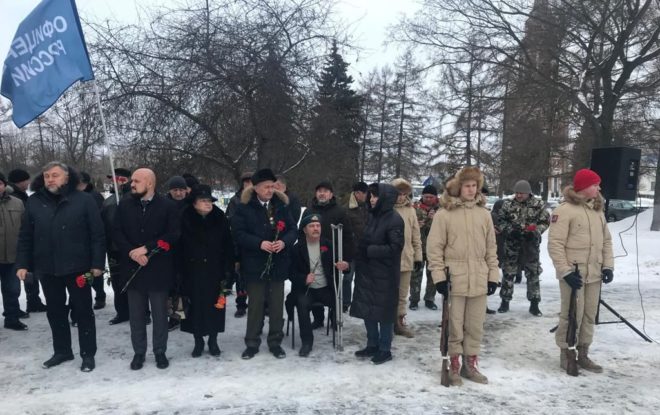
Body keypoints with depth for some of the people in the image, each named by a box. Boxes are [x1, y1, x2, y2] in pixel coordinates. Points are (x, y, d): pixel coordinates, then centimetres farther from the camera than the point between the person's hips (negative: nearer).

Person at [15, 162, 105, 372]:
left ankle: (88, 354, 18)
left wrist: (97, 263, -10)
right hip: (47, 268, 4)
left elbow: (97, 235, -7)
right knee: (55, 312, 15)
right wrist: (22, 263, 4)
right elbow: (25, 236, 10)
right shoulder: (34, 202, 5)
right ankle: (62, 351, 31)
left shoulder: (84, 200, -5)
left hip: (77, 268, -4)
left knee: (83, 311, 5)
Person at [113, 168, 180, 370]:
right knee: (136, 315, 12)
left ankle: (160, 352, 23)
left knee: (160, 314, 8)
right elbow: (116, 232, 2)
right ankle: (139, 352, 26)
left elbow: (173, 234, -10)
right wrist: (131, 252, -13)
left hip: (158, 269, -2)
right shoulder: (124, 205, 6)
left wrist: (146, 248, -16)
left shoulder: (168, 206, -4)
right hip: (133, 267, 3)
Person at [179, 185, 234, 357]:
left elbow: (228, 245, 0)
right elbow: (179, 246, -4)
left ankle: (213, 340, 24)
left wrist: (228, 269, -4)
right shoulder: (185, 219, -5)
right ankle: (198, 341, 24)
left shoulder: (220, 218, -1)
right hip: (193, 271, -1)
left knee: (215, 305, 7)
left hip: (215, 270, 1)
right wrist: (180, 270, -7)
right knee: (196, 306, 7)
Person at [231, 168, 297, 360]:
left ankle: (275, 342, 24)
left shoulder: (282, 205, 4)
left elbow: (293, 229, 4)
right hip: (255, 265, -2)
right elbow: (238, 233, -10)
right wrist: (259, 243, -22)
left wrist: (284, 242, -17)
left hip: (278, 264, 3)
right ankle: (252, 343, 22)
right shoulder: (244, 207, -5)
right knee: (255, 305, 8)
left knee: (277, 305, 10)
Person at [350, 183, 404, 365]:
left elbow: (395, 247, -18)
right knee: (367, 309, 13)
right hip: (367, 271, 7)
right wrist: (361, 251, 1)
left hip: (385, 275, -7)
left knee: (383, 311, 4)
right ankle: (372, 345, 28)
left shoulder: (394, 219, -13)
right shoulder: (372, 215, 9)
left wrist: (370, 250, -17)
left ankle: (385, 350, 19)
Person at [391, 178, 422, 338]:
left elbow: (416, 236, 9)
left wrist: (418, 256, 7)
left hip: (406, 259, 4)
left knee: (402, 294, 12)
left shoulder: (410, 210, 6)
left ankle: (399, 321, 24)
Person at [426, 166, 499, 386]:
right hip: (454, 279, -4)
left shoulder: (484, 213, 7)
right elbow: (434, 246, -6)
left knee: (475, 325, 12)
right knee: (454, 324, 5)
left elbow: (491, 247, 12)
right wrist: (439, 275, -11)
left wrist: (493, 275, 8)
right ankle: (454, 364, 19)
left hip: (479, 280, 4)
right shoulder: (444, 213, -6)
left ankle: (470, 363, 27)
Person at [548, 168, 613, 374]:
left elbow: (606, 240, 18)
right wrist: (566, 271, -19)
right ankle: (566, 354, 14)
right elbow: (555, 244, -16)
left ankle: (583, 354, 25)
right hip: (573, 274, -7)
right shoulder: (564, 210, -13)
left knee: (590, 315, 13)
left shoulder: (598, 210, 12)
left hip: (594, 274, 8)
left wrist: (608, 265, 8)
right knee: (572, 316, -1)